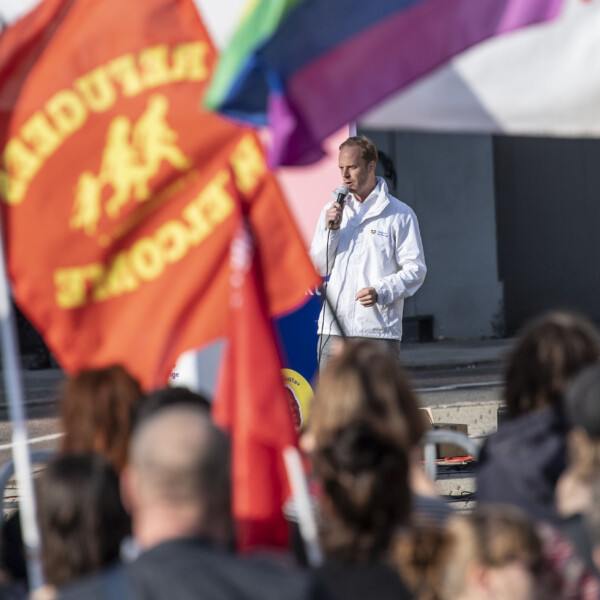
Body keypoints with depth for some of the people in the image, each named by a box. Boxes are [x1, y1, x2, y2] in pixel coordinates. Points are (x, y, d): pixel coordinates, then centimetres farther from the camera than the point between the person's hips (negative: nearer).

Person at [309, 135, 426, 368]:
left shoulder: (399, 214, 2)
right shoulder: (332, 211, 16)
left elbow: (415, 270, -1)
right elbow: (317, 269, 13)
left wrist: (381, 292, -16)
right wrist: (330, 230, -2)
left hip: (379, 331, -4)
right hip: (334, 329, 4)